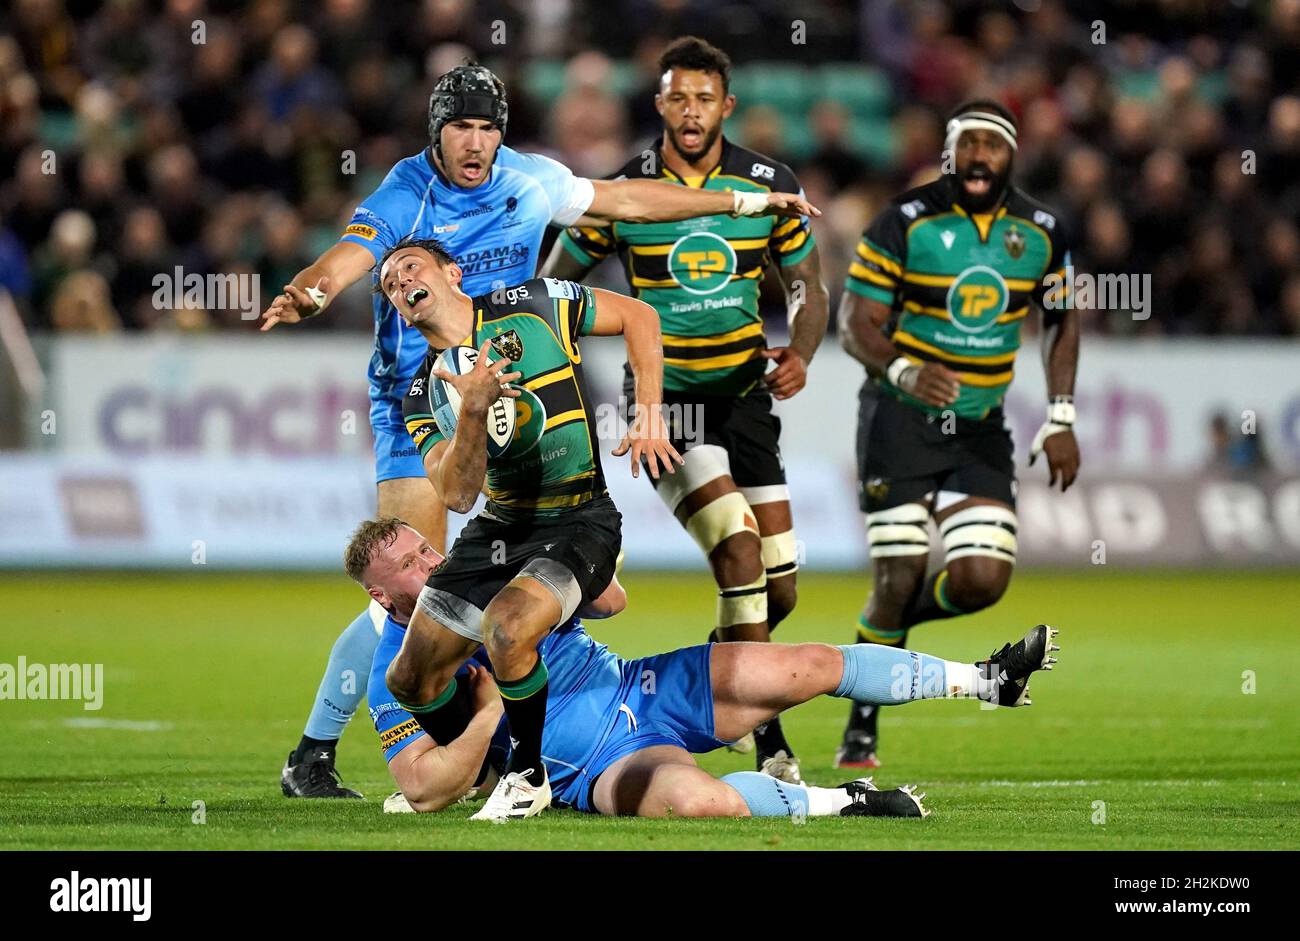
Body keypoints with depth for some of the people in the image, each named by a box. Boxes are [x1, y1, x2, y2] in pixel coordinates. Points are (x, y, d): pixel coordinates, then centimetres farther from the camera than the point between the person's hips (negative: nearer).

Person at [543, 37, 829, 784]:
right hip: (664, 399, -4)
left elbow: (808, 287, 9)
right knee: (740, 551, -22)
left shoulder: (770, 186, -1)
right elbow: (554, 285, 5)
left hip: (744, 393, 4)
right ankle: (770, 739, -16)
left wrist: (801, 351, -11)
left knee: (778, 589, 1)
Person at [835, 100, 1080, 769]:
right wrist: (903, 371, -30)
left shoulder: (1041, 233, 1)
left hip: (981, 429, 3)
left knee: (981, 580, -12)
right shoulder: (906, 223, -10)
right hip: (901, 417, -3)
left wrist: (1060, 418, 5)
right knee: (899, 578, -9)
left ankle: (886, 620, 21)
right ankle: (862, 730, 9)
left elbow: (1062, 322, 15)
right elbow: (857, 324, -10)